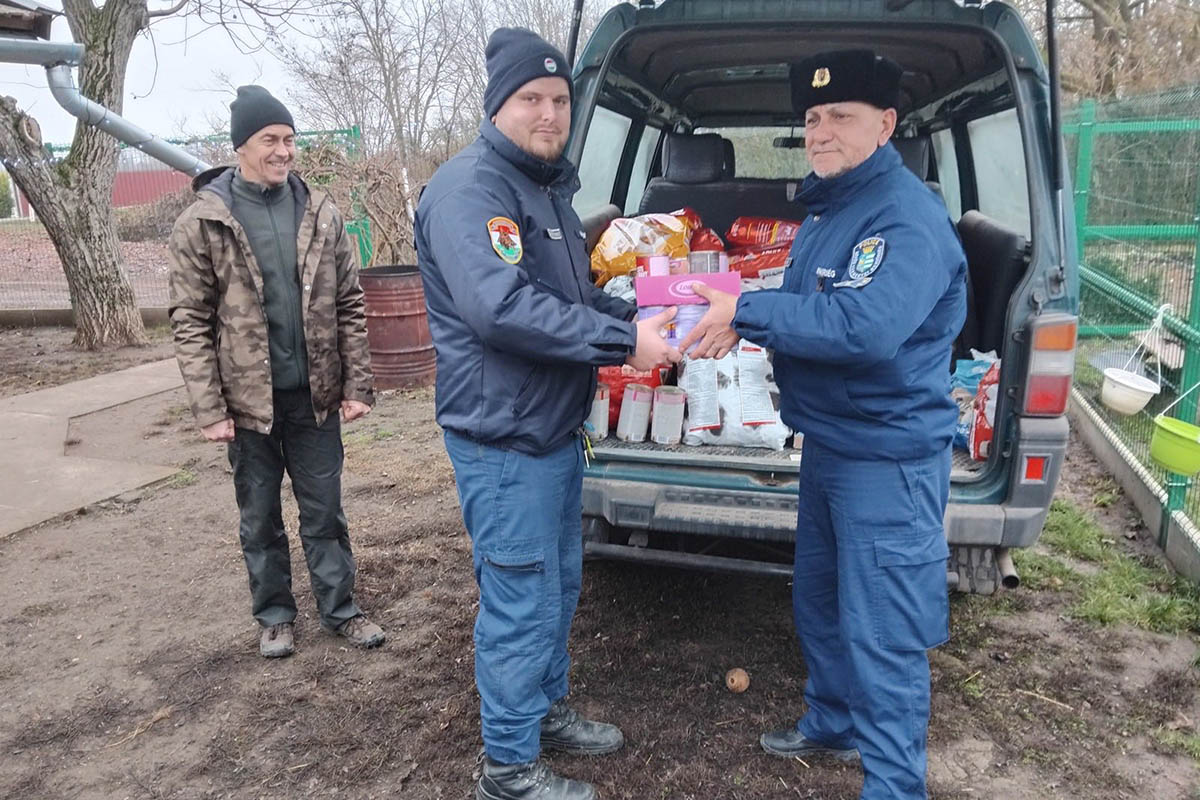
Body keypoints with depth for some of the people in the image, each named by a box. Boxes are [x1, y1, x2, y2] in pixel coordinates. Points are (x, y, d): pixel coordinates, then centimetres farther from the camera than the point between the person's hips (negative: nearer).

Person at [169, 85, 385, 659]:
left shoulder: (320, 213, 3)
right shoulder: (202, 223, -4)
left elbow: (349, 305, 3)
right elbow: (190, 322, -6)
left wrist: (356, 384, -1)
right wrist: (209, 409, -11)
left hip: (315, 394, 1)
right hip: (248, 398, -1)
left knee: (324, 511, 12)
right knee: (260, 518, 13)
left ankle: (339, 608, 25)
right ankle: (275, 615, 30)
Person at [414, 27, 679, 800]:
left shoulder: (549, 188, 16)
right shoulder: (470, 186, -17)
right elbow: (499, 308, -30)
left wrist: (641, 319, 4)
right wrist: (623, 342, -26)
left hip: (556, 430, 10)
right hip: (505, 440, -10)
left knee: (560, 583, 21)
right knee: (521, 601, 1)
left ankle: (546, 707, 40)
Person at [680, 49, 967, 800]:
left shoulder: (908, 217, -20)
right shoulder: (828, 207, 12)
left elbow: (867, 326, -34)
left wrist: (747, 312, -27)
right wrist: (744, 317, -1)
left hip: (888, 457, -10)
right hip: (829, 445, 10)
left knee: (882, 633, -1)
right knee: (819, 600, 23)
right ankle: (833, 723, 44)